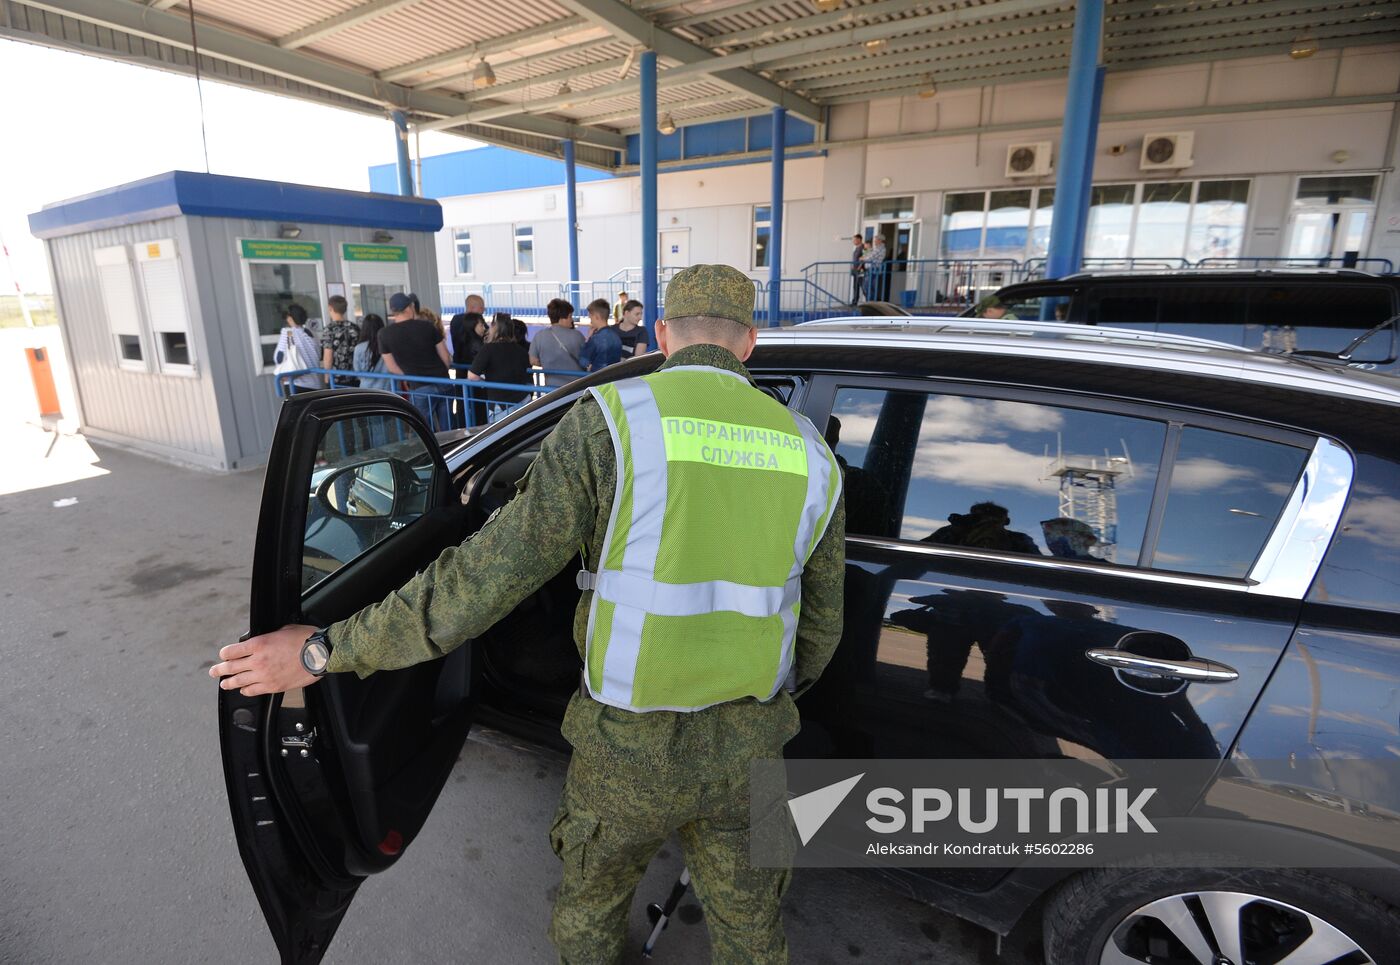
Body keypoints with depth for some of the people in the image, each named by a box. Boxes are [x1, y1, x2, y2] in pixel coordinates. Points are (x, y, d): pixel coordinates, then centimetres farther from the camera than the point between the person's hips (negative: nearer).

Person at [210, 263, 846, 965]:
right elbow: (819, 633, 4)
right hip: (750, 750, 3)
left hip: (631, 749, -2)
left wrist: (329, 650, -6)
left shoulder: (612, 422, -16)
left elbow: (488, 578, -19)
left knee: (590, 905, 30)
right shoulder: (810, 453, -3)